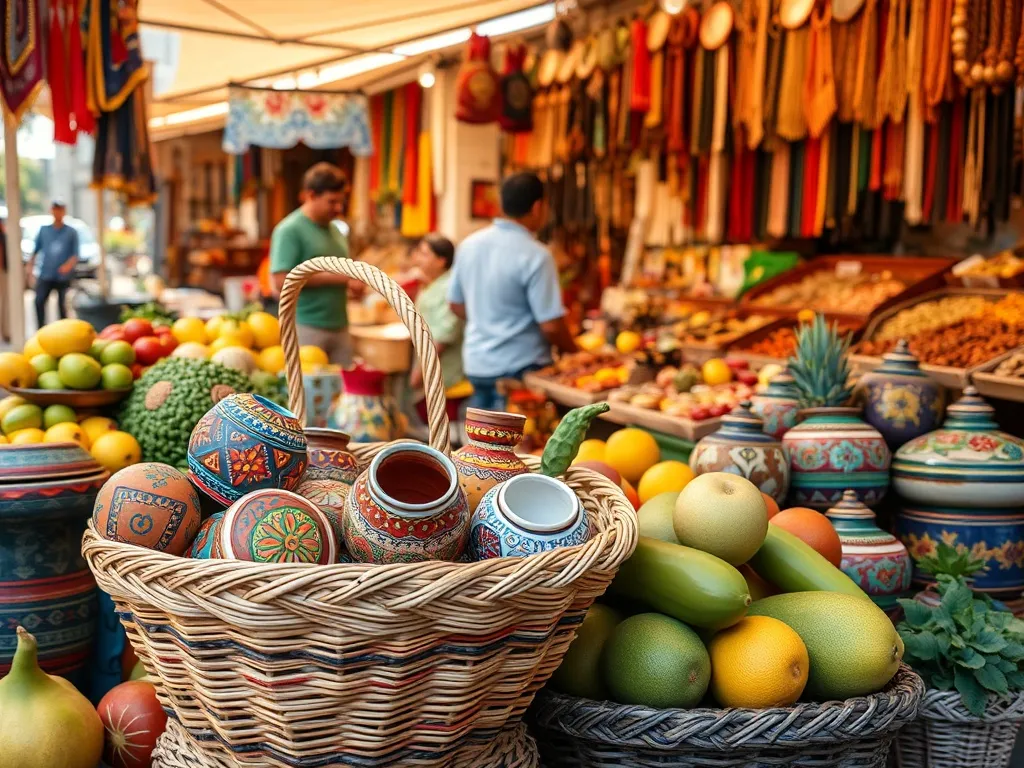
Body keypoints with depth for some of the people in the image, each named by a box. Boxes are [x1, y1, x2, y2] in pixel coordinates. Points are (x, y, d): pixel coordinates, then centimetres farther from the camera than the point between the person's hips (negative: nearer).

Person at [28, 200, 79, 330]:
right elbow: (35, 250, 13)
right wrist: (30, 267, 5)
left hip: (63, 276, -1)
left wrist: (69, 264, -21)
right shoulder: (43, 230, 10)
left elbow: (75, 254, -2)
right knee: (39, 302, -11)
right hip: (45, 275, 1)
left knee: (62, 305, 4)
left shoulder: (71, 232, 3)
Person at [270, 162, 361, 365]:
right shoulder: (290, 230, -8)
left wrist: (352, 282, 2)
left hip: (339, 327, 7)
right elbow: (282, 280, -17)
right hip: (306, 327, -7)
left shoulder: (335, 230, 16)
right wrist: (334, 276, -17)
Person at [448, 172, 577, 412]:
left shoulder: (469, 245, 2)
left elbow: (456, 304, 13)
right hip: (519, 368, -6)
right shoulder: (535, 256, -18)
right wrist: (573, 350, -1)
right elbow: (551, 326, -19)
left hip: (476, 364, 7)